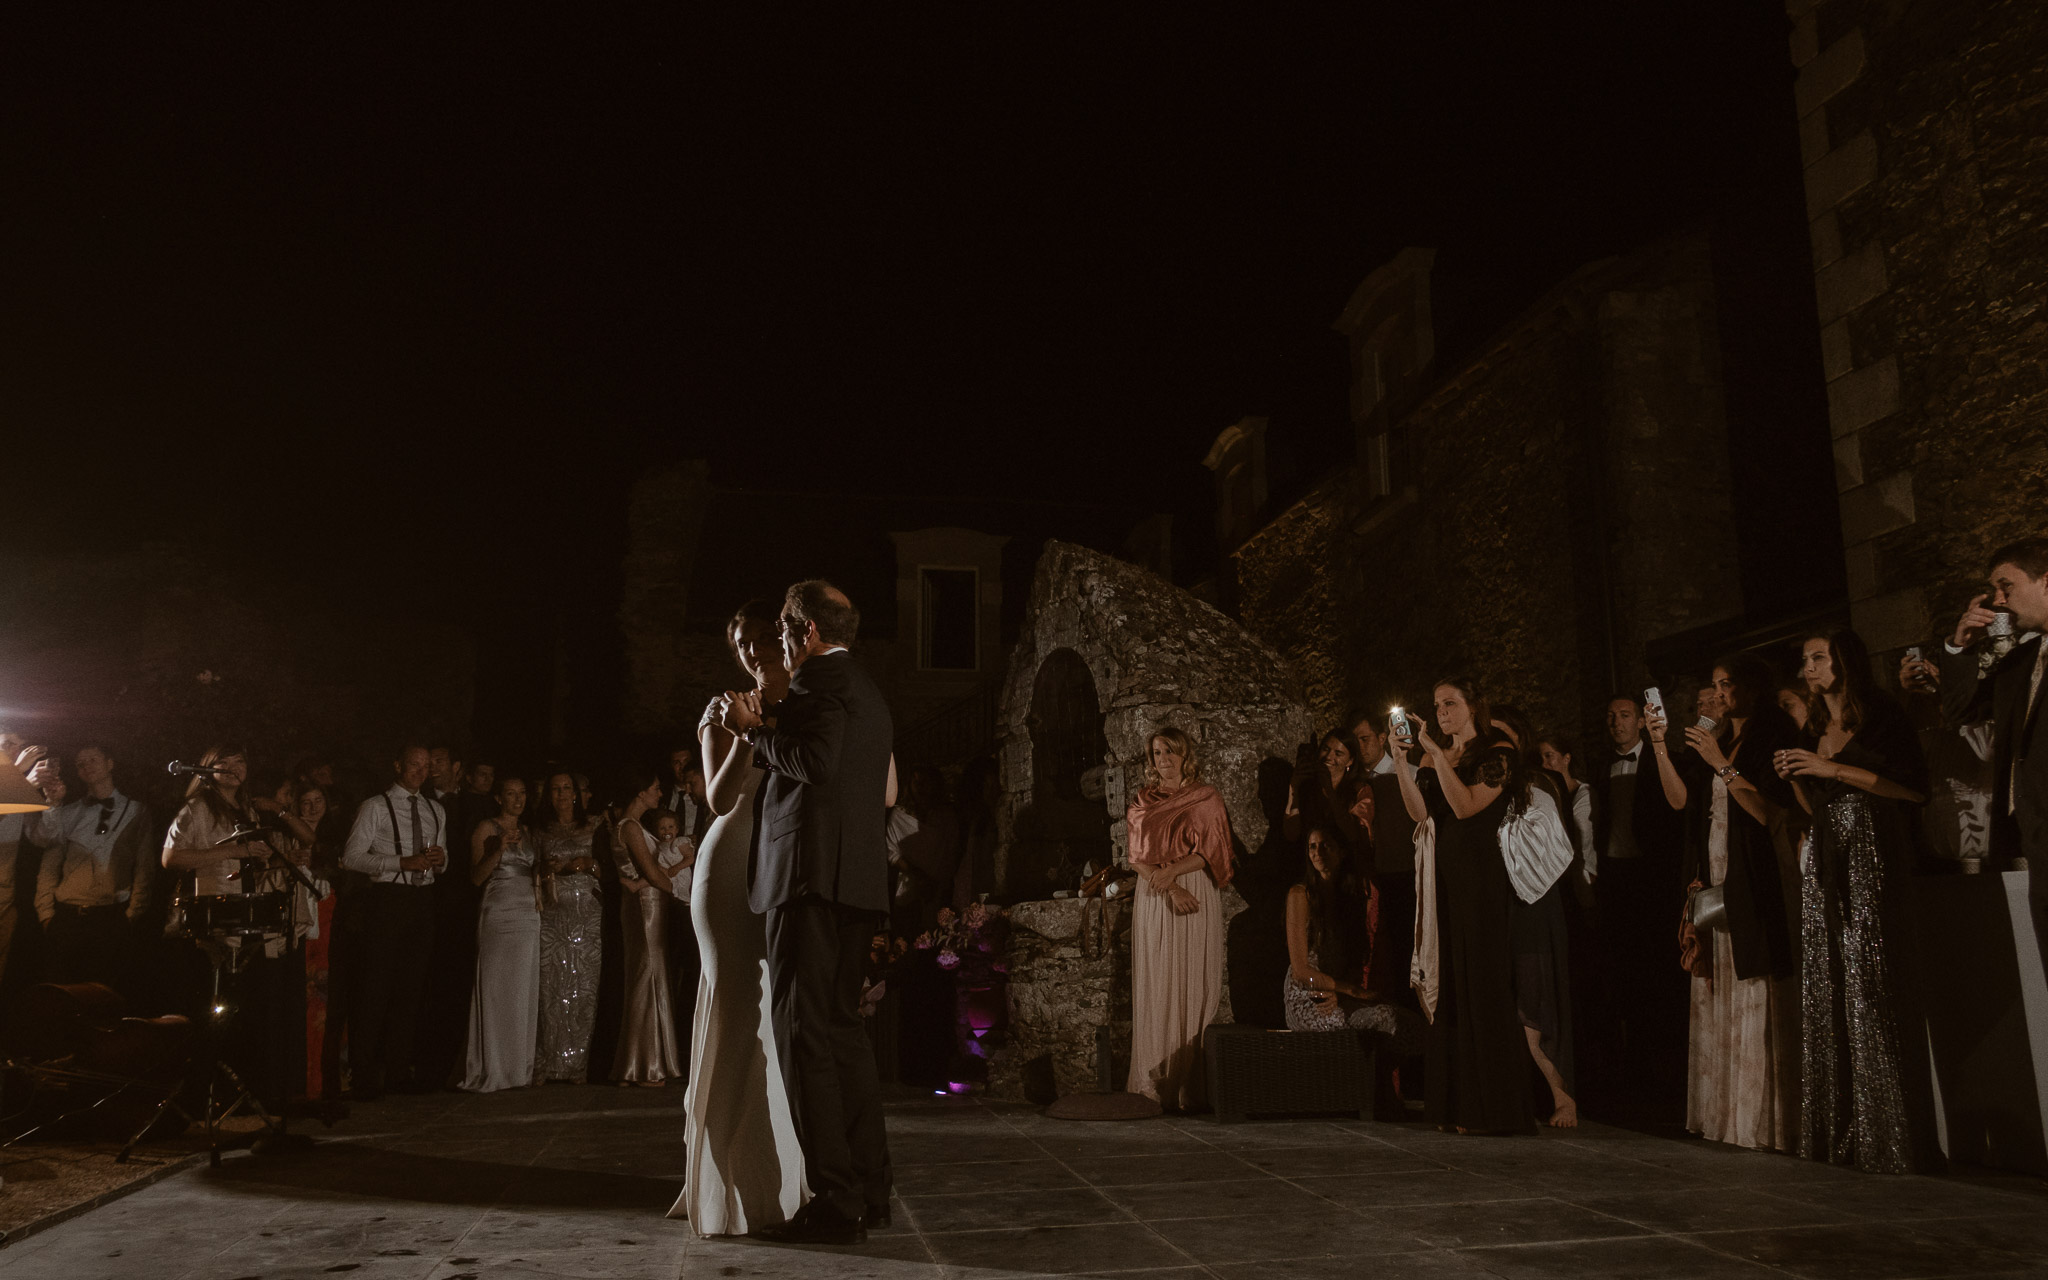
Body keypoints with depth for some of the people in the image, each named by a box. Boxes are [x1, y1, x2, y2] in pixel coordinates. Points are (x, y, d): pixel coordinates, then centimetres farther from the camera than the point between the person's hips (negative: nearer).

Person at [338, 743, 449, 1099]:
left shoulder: (435, 811, 17)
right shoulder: (375, 807, -1)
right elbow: (351, 857, -9)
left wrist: (440, 859, -2)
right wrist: (403, 863, -17)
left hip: (422, 900, 6)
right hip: (386, 899, -6)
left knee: (410, 988, 9)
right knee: (375, 987, -6)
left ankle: (399, 1070, 16)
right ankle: (364, 1075, 1)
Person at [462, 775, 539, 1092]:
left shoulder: (527, 833, 19)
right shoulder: (486, 829, 1)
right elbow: (476, 876, -6)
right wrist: (499, 849, -19)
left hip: (529, 916, 6)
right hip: (498, 915, -6)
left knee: (523, 993, 4)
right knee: (495, 992, -6)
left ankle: (519, 1068, 9)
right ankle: (490, 1070, -1)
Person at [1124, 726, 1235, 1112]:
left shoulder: (1206, 798, 8)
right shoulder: (1142, 802, 14)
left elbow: (1211, 852, -1)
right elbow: (1138, 858, 6)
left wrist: (1173, 870, -17)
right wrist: (1171, 888, -11)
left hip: (1198, 899, -2)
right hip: (1154, 900, 2)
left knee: (1194, 988, -6)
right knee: (1156, 988, -2)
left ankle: (1193, 1087, -5)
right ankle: (1156, 1087, -1)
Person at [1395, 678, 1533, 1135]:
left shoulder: (1498, 753, -3)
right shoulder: (1436, 756, 14)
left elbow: (1466, 806, -16)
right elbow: (1420, 812, 1)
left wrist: (1437, 754, -16)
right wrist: (1401, 761, -8)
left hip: (1482, 876, -6)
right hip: (1444, 873, 6)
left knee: (1483, 984, -4)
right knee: (1447, 986, 5)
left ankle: (1490, 1106, 2)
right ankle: (1454, 1102, 11)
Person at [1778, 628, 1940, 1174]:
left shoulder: (1882, 716, 0)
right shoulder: (1815, 731, 20)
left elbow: (1914, 787, -11)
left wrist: (1834, 769, -13)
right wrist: (1795, 779, 5)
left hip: (1872, 862, -7)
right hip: (1825, 865, 7)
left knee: (1872, 995, -10)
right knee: (1825, 996, 2)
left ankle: (1888, 1138, -6)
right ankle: (1835, 1134, 6)